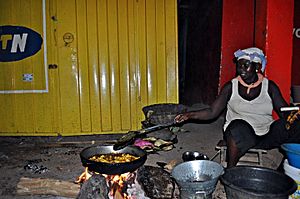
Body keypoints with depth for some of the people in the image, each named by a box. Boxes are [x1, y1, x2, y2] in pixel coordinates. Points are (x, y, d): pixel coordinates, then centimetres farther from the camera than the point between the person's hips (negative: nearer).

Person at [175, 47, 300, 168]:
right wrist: (190, 115, -13)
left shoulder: (269, 86, 5)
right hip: (241, 134, -2)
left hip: (266, 136, 2)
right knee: (239, 127, -37)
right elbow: (212, 112, 0)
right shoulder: (231, 87, 1)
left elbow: (284, 112, 1)